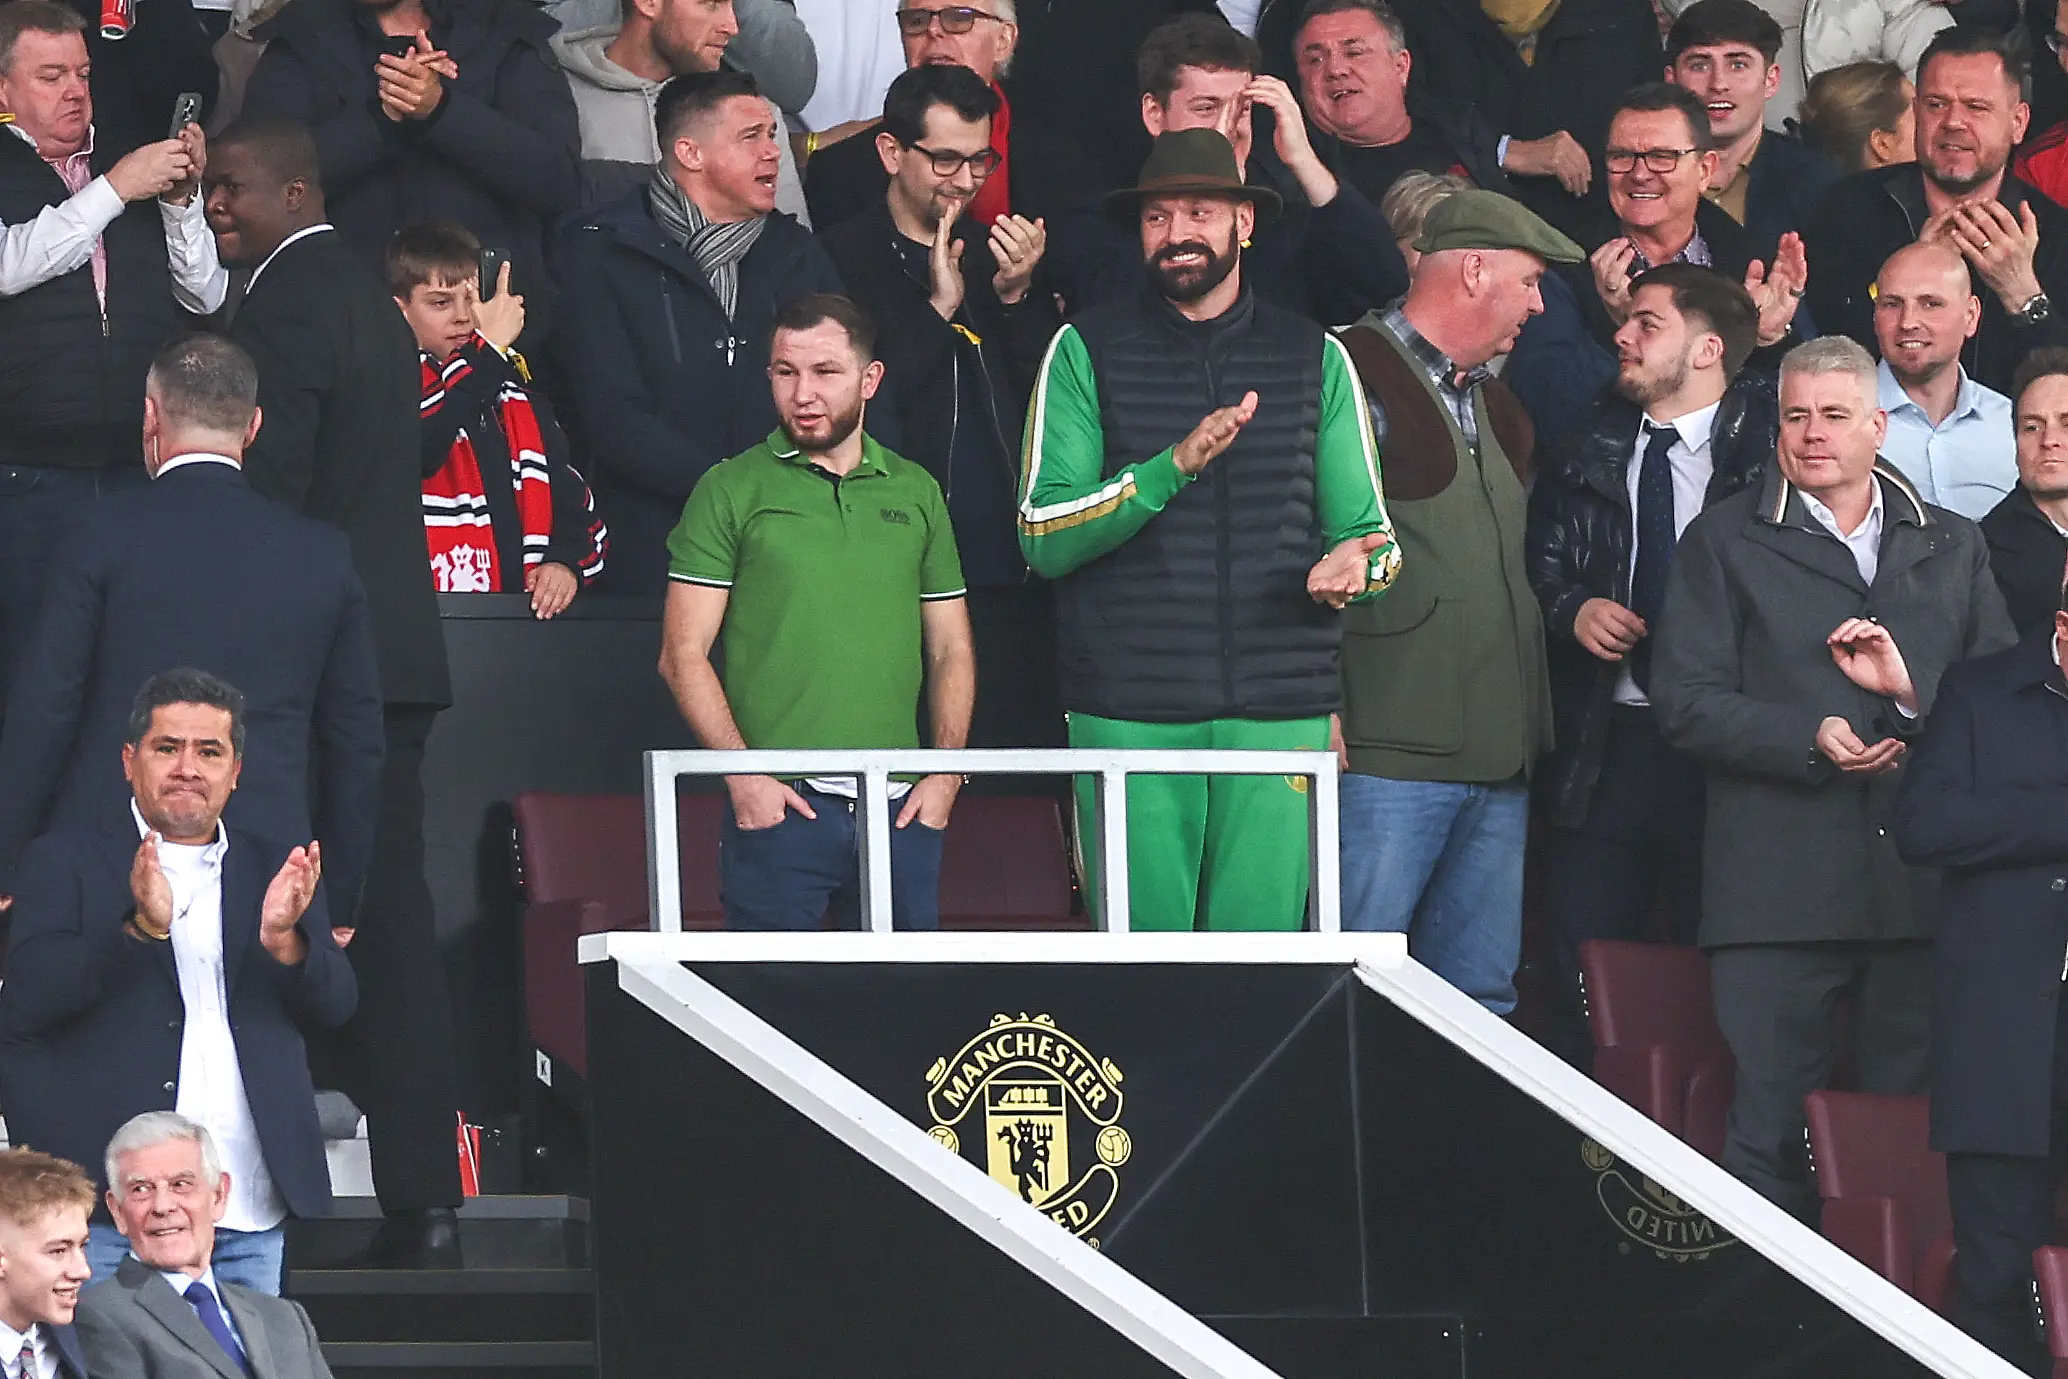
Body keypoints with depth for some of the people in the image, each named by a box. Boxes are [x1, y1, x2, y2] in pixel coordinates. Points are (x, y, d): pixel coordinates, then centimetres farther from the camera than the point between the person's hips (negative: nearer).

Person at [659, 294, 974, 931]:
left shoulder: (916, 493, 15)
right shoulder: (730, 491, 4)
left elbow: (951, 651, 17)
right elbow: (684, 655, 0)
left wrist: (945, 775, 2)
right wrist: (743, 776, -12)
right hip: (777, 804, -3)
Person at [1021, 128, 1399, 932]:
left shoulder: (1314, 358, 13)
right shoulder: (1087, 352, 7)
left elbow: (1371, 532, 15)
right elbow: (1043, 536, -2)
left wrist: (1352, 565, -10)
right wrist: (1171, 468, -16)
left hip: (1279, 713, 2)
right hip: (1129, 714, -2)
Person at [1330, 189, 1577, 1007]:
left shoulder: (1496, 407, 21)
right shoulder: (1357, 377, -7)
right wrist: (1321, 715, -18)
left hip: (1497, 757, 8)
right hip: (1386, 753, -8)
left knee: (1480, 995, 8)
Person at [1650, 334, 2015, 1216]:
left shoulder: (1953, 549, 17)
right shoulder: (1724, 542, 9)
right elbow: (1686, 703, 0)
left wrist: (1913, 689, -9)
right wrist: (1808, 740, -14)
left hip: (1926, 886, 2)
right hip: (1779, 892, -2)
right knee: (1771, 1129, -5)